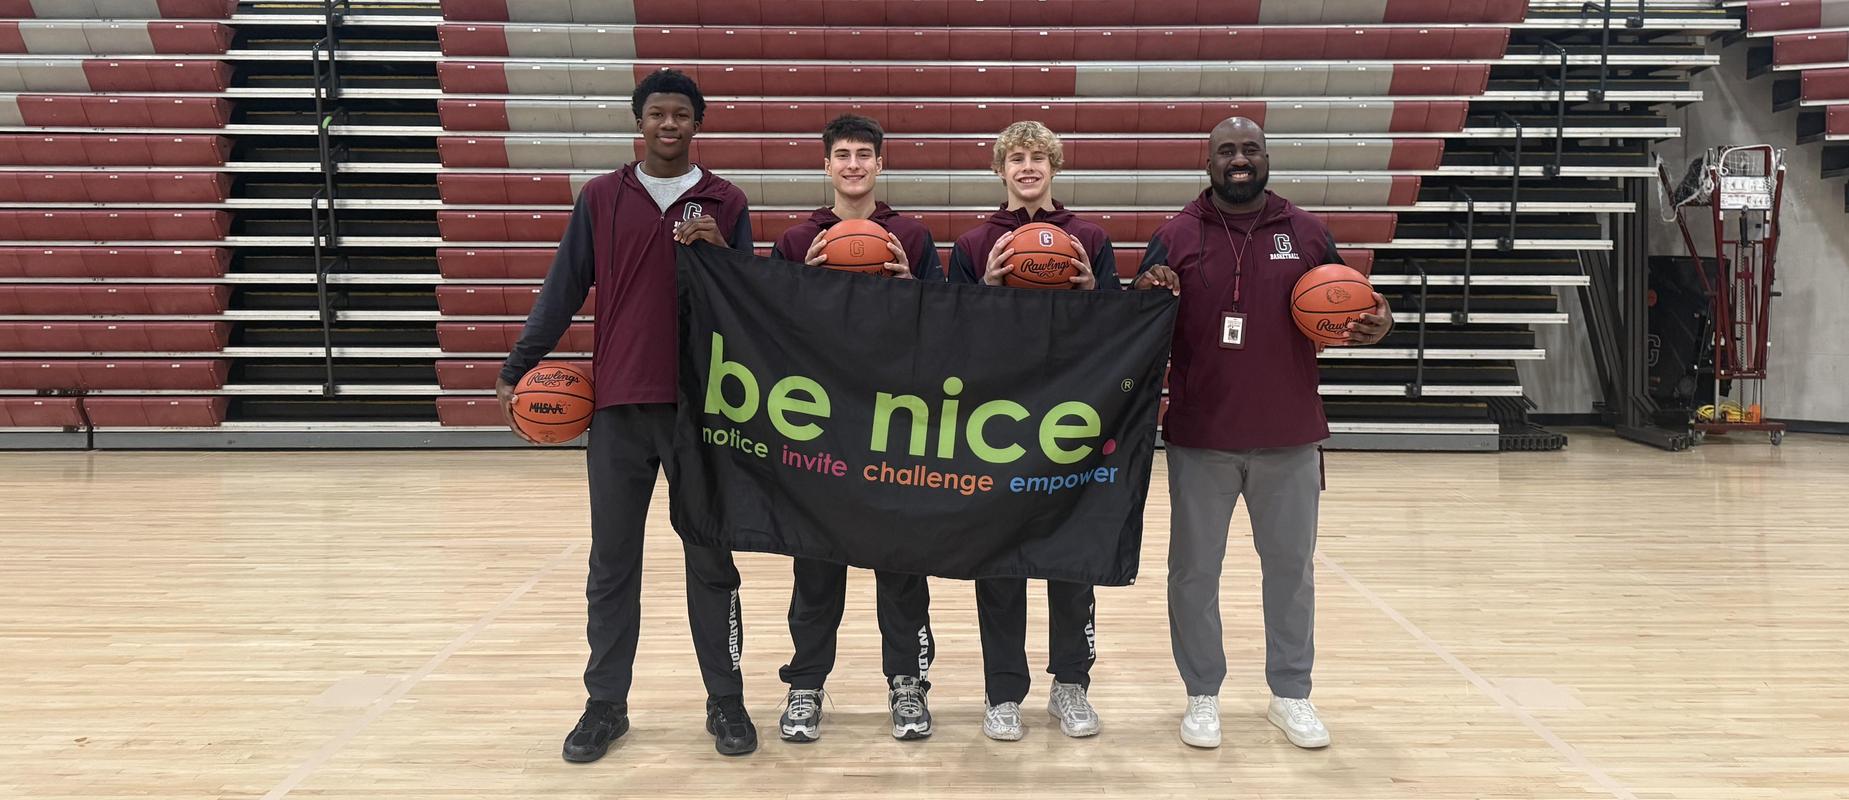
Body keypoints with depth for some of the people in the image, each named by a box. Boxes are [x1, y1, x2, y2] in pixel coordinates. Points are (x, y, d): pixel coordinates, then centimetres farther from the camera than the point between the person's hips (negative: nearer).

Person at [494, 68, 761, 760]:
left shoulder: (726, 204, 6)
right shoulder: (600, 198, 6)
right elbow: (563, 290, 6)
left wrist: (719, 251, -12)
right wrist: (516, 370, 2)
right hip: (617, 405, 1)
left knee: (710, 560, 6)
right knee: (612, 564, 6)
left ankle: (726, 702, 16)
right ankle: (605, 705, 17)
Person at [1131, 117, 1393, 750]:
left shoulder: (1308, 234, 4)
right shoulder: (1175, 237, 0)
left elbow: (1345, 313, 11)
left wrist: (1372, 329, -11)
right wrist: (1149, 296, -19)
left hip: (1289, 437, 1)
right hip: (1200, 439, -1)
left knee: (1291, 566, 11)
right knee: (1195, 569, 7)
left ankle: (1291, 694, 26)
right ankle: (1202, 696, 22)